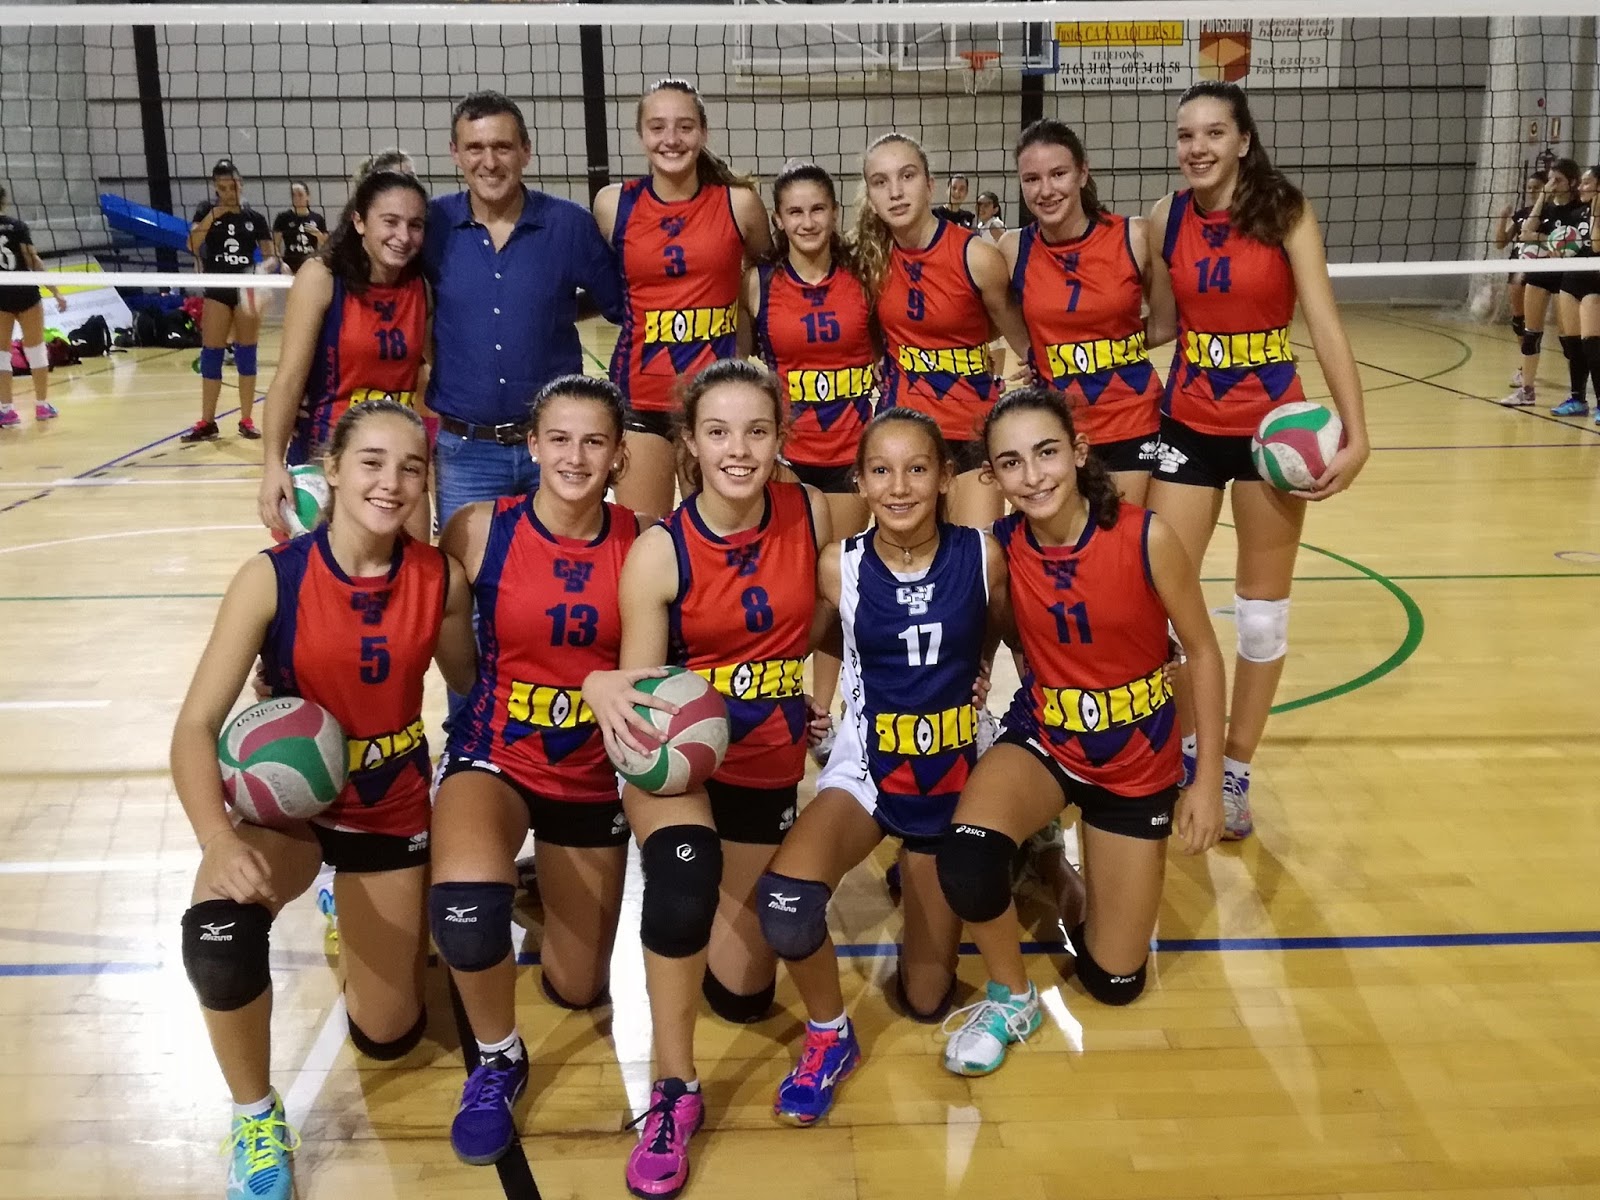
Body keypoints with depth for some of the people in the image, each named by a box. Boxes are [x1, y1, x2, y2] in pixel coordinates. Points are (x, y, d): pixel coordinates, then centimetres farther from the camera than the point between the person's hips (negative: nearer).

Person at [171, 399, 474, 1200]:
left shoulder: (441, 581, -14)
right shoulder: (272, 578, -20)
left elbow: (469, 683, 2)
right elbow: (196, 727, -22)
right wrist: (218, 838, -39)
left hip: (393, 810, 2)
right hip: (285, 801, -2)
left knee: (387, 1038, 11)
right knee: (219, 934, -36)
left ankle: (354, 908, 45)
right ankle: (255, 1117, -5)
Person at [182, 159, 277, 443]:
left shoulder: (255, 218, 2)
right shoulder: (207, 211, 2)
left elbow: (271, 256, 1)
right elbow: (192, 244, -13)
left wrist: (264, 268, -21)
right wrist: (213, 215, -20)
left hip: (246, 292, 0)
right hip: (216, 292, 0)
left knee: (246, 354, 3)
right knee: (211, 354, 1)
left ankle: (246, 420, 10)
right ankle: (207, 422, 6)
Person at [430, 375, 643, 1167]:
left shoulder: (639, 542, -11)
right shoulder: (480, 530, -15)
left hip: (591, 775, 2)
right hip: (492, 757, -2)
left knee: (578, 991, 14)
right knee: (466, 901, -35)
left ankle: (546, 886, 49)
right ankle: (497, 1061, -3)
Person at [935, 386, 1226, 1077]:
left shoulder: (1146, 539, -21)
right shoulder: (1002, 547, -15)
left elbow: (1202, 653, -10)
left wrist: (1208, 781, -8)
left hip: (1138, 756, 0)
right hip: (1041, 738, 1)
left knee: (1113, 981, 7)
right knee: (966, 862, -33)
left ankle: (1090, 876, 40)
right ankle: (1011, 999, -2)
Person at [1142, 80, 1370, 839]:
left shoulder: (1285, 211, -9)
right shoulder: (1166, 218, 0)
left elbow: (1325, 324, -12)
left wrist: (1356, 432, -20)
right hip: (1187, 424, 2)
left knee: (1262, 607, 7)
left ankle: (1235, 773, 23)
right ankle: (1185, 747, 25)